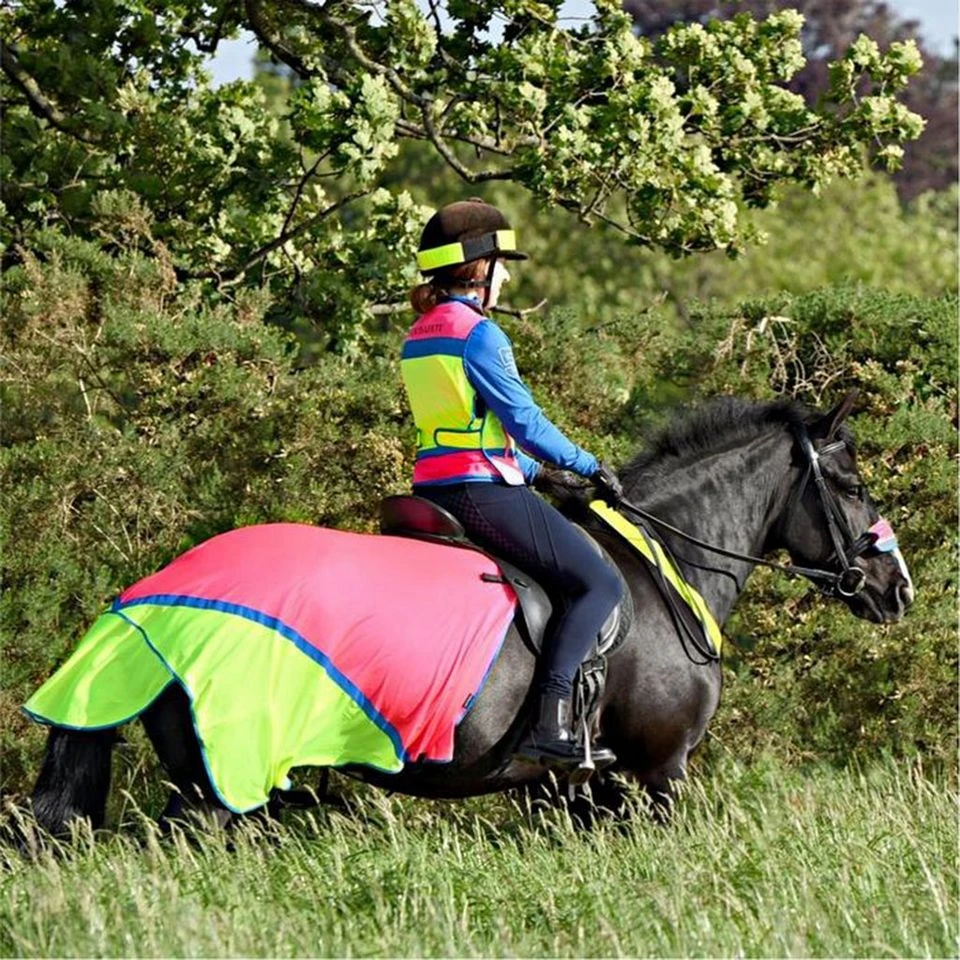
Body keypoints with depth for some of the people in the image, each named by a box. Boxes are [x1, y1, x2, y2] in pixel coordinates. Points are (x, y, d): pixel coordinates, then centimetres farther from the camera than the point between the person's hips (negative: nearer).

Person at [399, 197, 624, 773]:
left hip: (434, 488, 10)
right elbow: (525, 422, -13)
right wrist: (589, 467, 1)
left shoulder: (419, 337, 15)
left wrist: (534, 470, 24)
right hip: (485, 493, -10)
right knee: (600, 584, -8)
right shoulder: (478, 335, -13)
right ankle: (552, 723, -21)